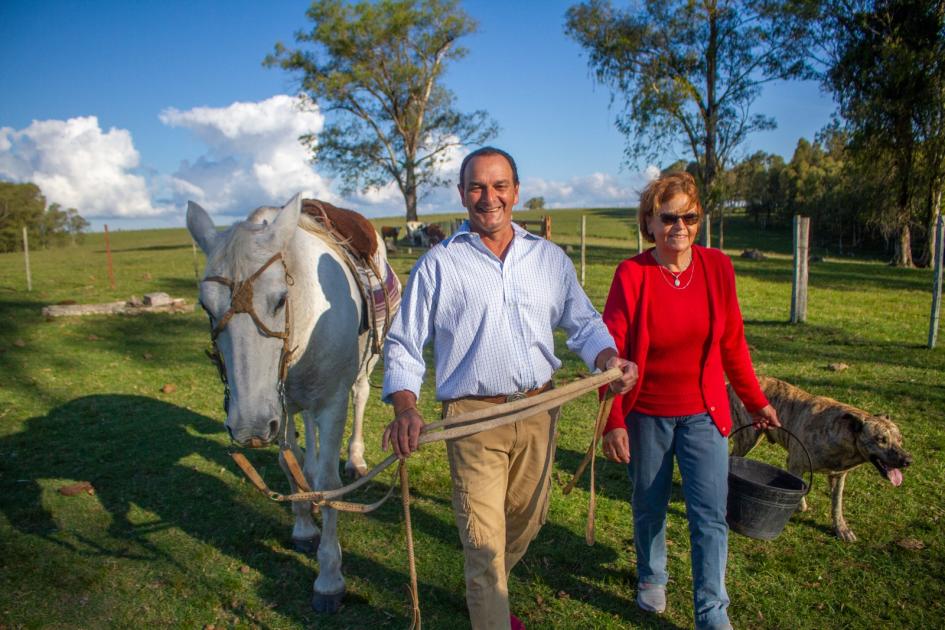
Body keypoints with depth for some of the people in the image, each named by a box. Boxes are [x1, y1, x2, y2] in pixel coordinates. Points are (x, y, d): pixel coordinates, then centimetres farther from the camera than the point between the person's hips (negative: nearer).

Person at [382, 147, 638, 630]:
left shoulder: (550, 259, 6)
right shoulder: (438, 264, -3)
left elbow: (583, 322, 11)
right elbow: (403, 345, -2)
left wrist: (608, 359, -10)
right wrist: (404, 408, -18)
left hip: (538, 412, 4)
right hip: (473, 418, -4)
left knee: (526, 522, 21)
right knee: (484, 541, 1)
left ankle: (486, 591, 49)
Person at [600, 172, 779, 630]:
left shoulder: (717, 266, -5)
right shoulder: (631, 274, -13)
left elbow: (732, 344, 5)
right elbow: (612, 352, -12)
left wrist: (756, 401, 10)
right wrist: (613, 421, -17)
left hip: (704, 413, 1)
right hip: (646, 415, -1)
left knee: (710, 517, 0)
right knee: (649, 507, 16)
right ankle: (651, 577, 42)